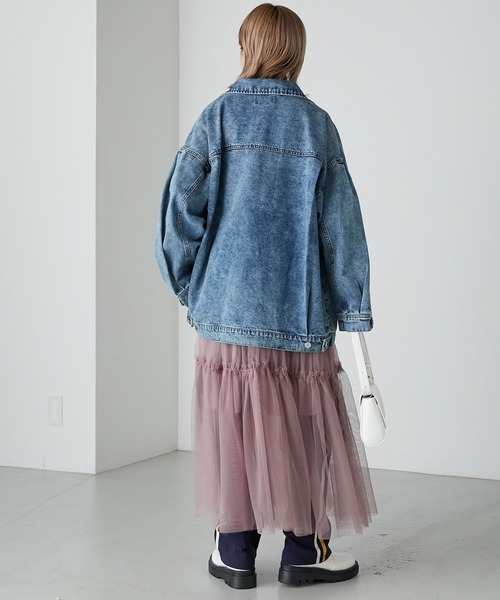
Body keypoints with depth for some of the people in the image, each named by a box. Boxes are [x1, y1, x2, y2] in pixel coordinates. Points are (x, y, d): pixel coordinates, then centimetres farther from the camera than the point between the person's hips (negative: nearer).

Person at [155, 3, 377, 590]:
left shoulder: (217, 116, 0)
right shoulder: (316, 123, -1)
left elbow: (181, 205, -6)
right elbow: (340, 221, -3)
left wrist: (187, 282, 8)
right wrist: (352, 306, 2)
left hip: (227, 300, 1)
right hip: (299, 306, -1)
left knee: (233, 422, 9)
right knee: (301, 426, 9)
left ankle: (235, 553, 17)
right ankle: (303, 550, 18)